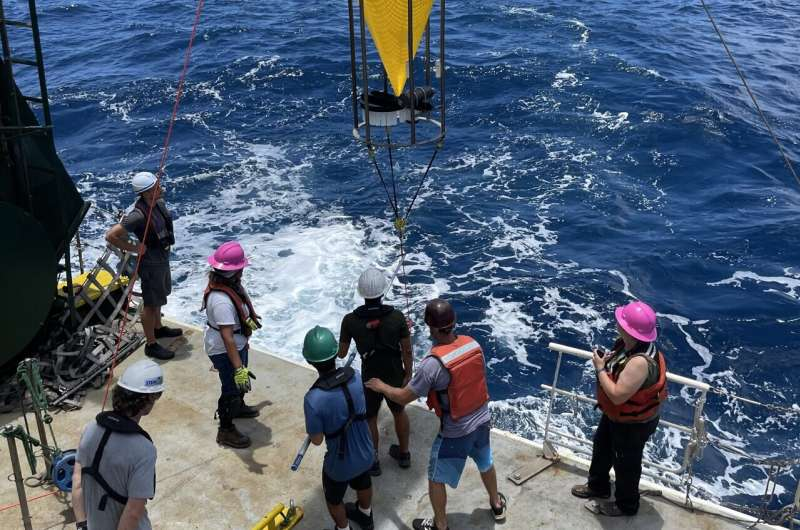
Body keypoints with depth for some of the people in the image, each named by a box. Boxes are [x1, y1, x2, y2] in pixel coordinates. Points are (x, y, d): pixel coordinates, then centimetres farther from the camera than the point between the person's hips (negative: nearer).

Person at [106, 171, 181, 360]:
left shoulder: (159, 203, -6)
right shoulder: (138, 215, -31)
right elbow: (111, 236, -32)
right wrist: (133, 248, -23)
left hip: (162, 258, 9)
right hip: (151, 264, -9)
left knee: (159, 296, 27)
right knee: (151, 304, 5)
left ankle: (158, 328, 49)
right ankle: (151, 345, 19)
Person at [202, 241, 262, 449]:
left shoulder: (230, 283, -10)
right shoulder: (221, 300, -39)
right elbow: (227, 338, -39)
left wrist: (248, 320, 31)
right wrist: (238, 368, -39)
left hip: (238, 343, 10)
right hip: (224, 351, -10)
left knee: (239, 381, 31)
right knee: (232, 387, 9)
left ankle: (238, 407, 58)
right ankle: (226, 431, 28)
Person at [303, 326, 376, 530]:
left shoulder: (313, 399, -35)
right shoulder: (356, 376, -20)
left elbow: (317, 440, -20)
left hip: (340, 463, -5)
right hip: (364, 453, 5)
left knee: (334, 499, 27)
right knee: (363, 484, 35)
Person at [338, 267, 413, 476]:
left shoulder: (350, 320, -21)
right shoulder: (397, 317, -21)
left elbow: (342, 353, -8)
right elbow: (407, 351, -12)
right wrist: (408, 374, 4)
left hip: (370, 379, -1)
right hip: (396, 376, 1)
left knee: (369, 419, 21)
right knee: (399, 412, 26)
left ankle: (373, 461, 36)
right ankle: (404, 454, 44)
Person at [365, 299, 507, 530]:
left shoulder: (433, 364, -30)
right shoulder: (473, 344, -13)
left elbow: (404, 397, -18)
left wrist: (381, 387, 1)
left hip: (455, 432, -6)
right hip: (482, 421, 6)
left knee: (436, 479, 17)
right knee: (486, 465, 32)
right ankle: (497, 505, 54)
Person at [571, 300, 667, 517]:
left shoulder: (640, 362, -41)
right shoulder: (627, 343, -13)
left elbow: (617, 396, -36)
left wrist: (600, 369, -27)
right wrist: (608, 360, -12)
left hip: (634, 423, -9)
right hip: (615, 414, 9)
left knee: (625, 464, 16)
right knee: (601, 447, 29)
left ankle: (626, 505, 42)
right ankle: (598, 486, 54)